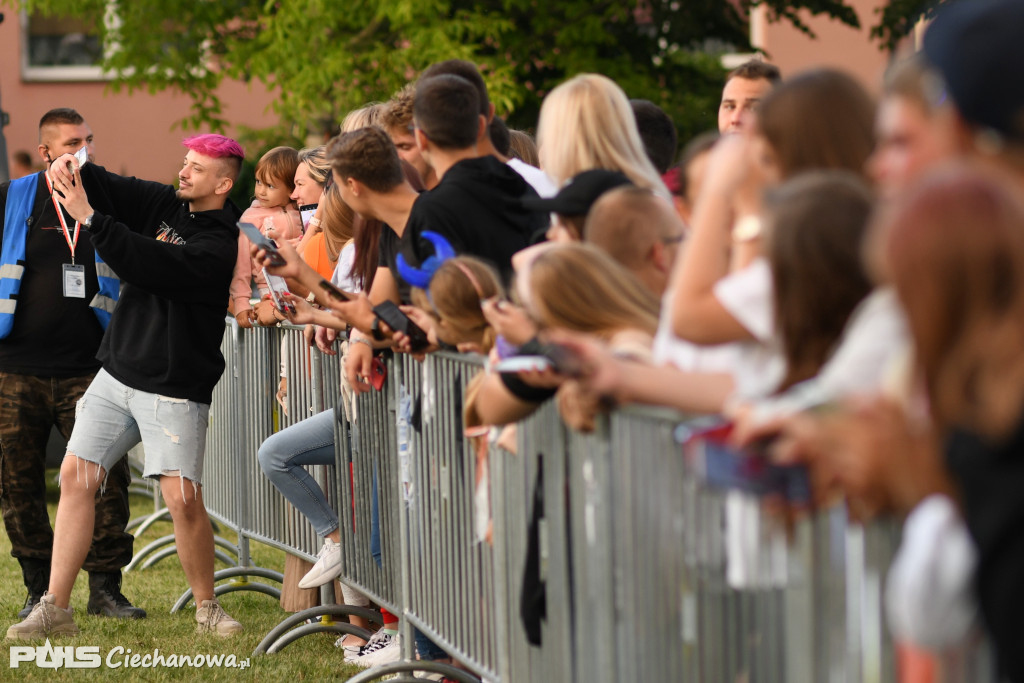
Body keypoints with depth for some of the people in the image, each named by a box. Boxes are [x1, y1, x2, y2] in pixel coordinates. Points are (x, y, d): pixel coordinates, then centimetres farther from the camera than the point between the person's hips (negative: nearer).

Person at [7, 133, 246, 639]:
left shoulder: (218, 245, -14)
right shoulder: (164, 206, 9)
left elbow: (147, 265, -23)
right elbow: (112, 187, 5)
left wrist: (88, 218, -25)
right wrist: (73, 169, -17)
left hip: (175, 392, -7)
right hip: (116, 376, 7)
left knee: (184, 499, -14)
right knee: (75, 476, -2)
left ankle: (206, 606, 8)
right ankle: (54, 609, 1)